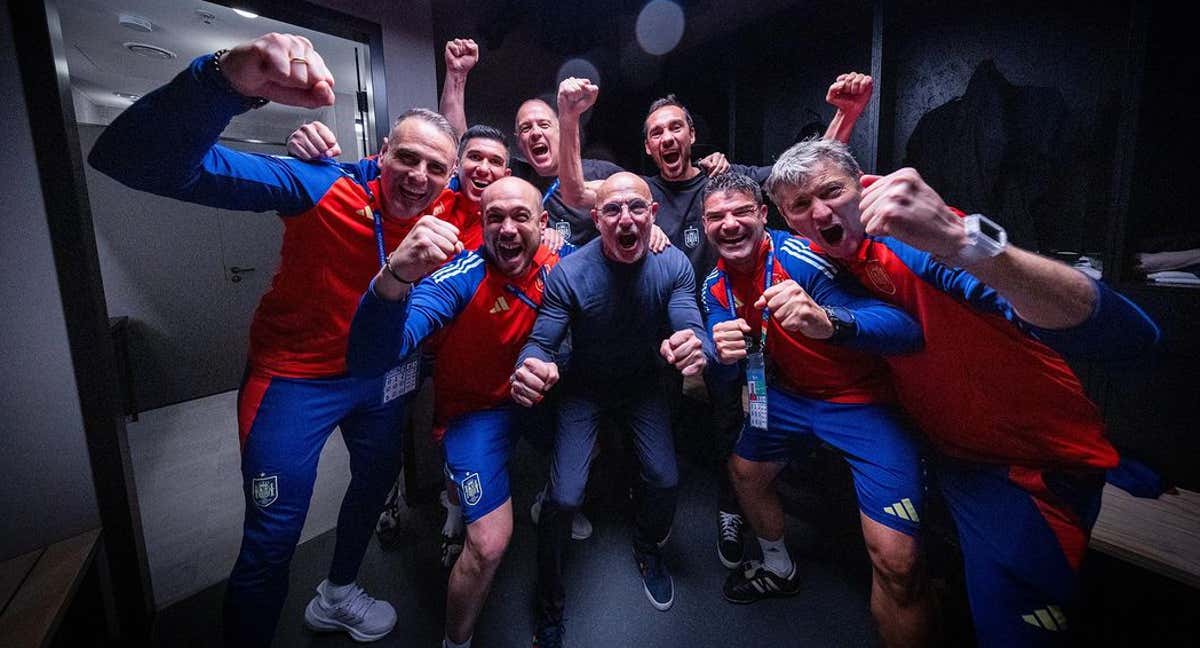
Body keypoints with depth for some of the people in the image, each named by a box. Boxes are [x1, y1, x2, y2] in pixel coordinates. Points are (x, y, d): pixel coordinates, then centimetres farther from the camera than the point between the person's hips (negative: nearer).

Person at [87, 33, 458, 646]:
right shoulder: (321, 187, -25)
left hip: (376, 375, 7)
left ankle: (337, 594, 54)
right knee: (271, 540, 0)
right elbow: (131, 160, -35)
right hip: (297, 377, -6)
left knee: (377, 478, 25)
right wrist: (226, 79, -52)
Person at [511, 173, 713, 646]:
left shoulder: (673, 265, -18)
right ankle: (549, 605, 20)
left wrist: (696, 348, -51)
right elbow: (541, 342, -23)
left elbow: (693, 331, -25)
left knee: (666, 481, -6)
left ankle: (648, 550, 33)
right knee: (563, 499, -11)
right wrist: (530, 368, -48)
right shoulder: (569, 273, -24)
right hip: (584, 390, -2)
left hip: (642, 386, 2)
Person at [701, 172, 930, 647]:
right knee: (743, 471, 20)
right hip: (789, 395, 7)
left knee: (896, 562, -18)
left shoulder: (801, 257, -25)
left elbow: (907, 330, -32)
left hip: (861, 398, -6)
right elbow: (723, 374, -4)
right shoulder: (717, 285, -3)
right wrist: (723, 352, -28)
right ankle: (779, 569, 49)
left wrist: (827, 321, -52)